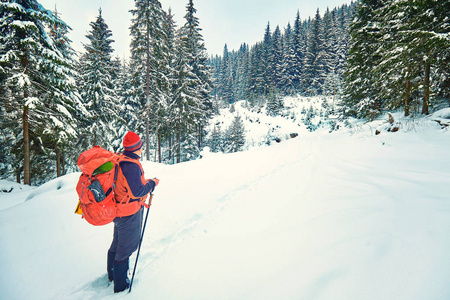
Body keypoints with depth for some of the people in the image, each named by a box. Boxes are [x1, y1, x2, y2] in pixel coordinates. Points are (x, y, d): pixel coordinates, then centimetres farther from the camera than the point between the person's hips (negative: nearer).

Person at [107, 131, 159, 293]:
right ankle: (121, 286, 29)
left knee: (117, 244, 27)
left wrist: (145, 182, 11)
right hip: (129, 214, -9)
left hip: (119, 211, 9)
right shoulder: (131, 165, -28)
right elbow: (137, 192, -28)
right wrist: (152, 183, -15)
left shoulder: (120, 160, 0)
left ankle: (112, 274, 50)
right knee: (126, 248, 9)